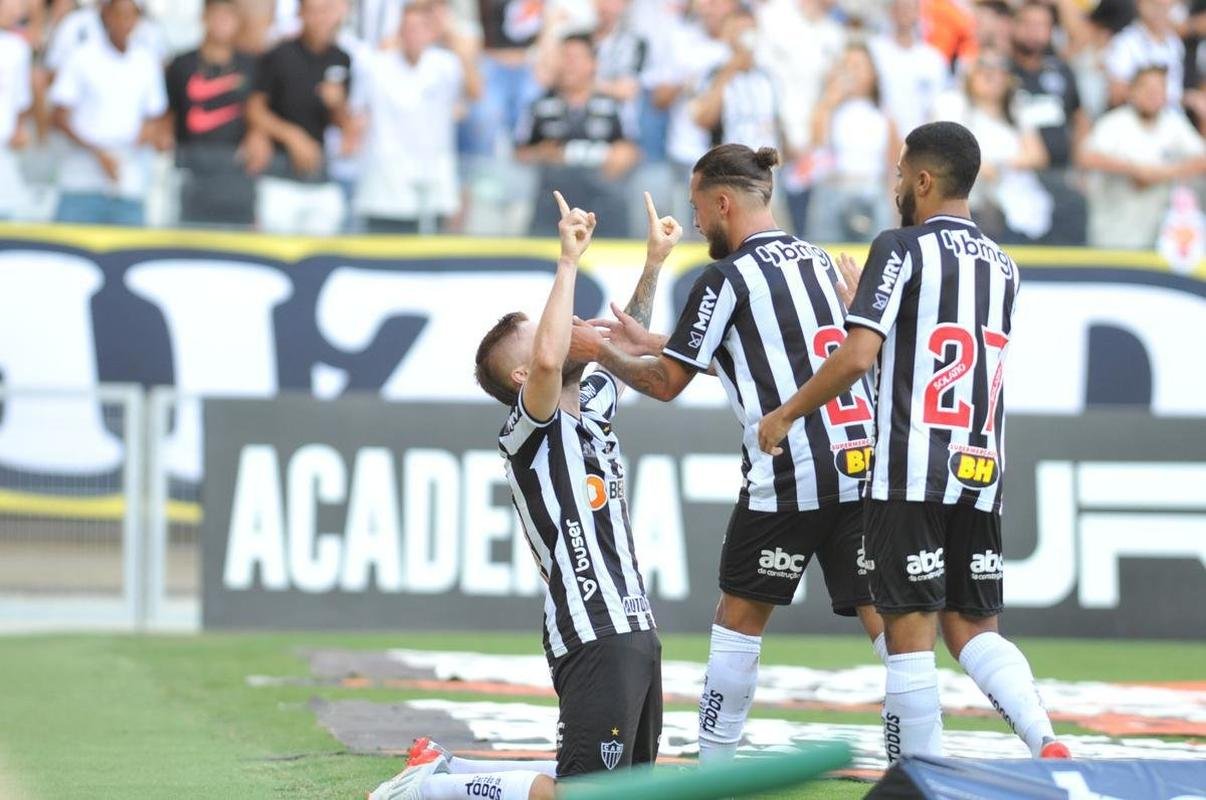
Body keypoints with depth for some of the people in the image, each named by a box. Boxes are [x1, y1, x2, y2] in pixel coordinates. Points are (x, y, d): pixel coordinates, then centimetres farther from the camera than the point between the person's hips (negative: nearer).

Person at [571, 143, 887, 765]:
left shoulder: (727, 277, -5)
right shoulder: (818, 259, 17)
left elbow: (667, 383, 1)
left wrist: (603, 352, 16)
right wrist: (651, 341, 32)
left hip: (786, 478, -6)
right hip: (859, 463, 6)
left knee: (739, 618, 7)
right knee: (882, 616, 2)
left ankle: (712, 769, 13)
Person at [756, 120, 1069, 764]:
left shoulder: (902, 248, -6)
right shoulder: (1003, 266, 15)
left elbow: (858, 357, -16)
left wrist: (787, 414, -3)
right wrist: (867, 309, 35)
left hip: (910, 475, -6)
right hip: (981, 474, 6)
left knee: (910, 633, -1)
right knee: (974, 628, 11)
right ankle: (1045, 744, -11)